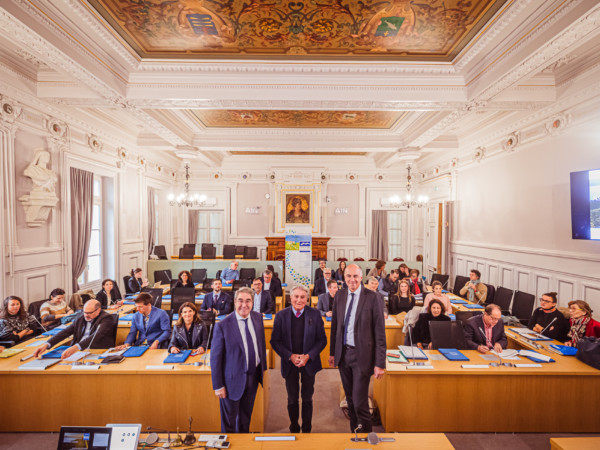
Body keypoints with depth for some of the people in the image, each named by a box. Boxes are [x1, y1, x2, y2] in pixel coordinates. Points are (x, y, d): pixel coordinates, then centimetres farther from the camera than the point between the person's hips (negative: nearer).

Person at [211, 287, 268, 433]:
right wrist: (218, 386, -12)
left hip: (254, 375, 5)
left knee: (246, 415, 27)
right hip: (233, 378, -5)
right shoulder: (222, 326, -23)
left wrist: (263, 366, 10)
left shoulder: (257, 318, -7)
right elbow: (215, 358, -15)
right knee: (229, 418, 18)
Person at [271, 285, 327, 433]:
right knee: (292, 399, 17)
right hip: (289, 363, 0)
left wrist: (308, 356, -16)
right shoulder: (281, 315, -9)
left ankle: (307, 429, 39)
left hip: (309, 363, 0)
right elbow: (275, 341, -5)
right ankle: (294, 428, 40)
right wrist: (290, 356, -16)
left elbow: (322, 340, -5)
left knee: (307, 399, 17)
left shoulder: (315, 314, -9)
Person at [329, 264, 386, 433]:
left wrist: (380, 363, -12)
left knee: (360, 403, 2)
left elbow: (380, 332, -12)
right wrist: (332, 352, 12)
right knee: (350, 400, 20)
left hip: (362, 355, -5)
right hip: (343, 353, 5)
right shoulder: (340, 295, 0)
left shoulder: (372, 298, -15)